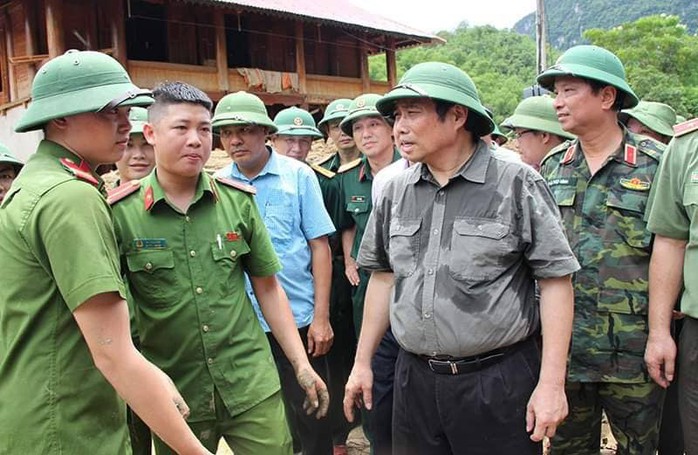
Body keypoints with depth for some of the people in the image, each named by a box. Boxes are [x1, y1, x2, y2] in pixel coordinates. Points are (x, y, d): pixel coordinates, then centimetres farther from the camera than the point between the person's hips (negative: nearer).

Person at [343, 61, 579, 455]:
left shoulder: (518, 185, -8)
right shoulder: (396, 192, 6)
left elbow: (556, 280, -8)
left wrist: (551, 382, -11)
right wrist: (362, 362, 14)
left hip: (499, 381, -4)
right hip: (415, 380, 5)